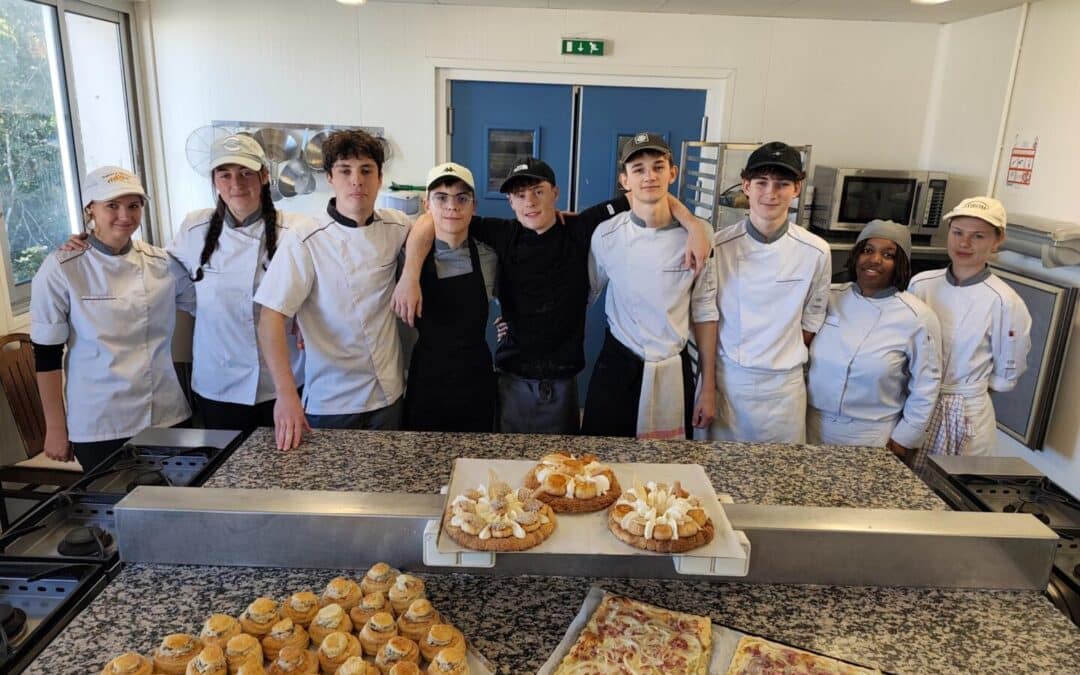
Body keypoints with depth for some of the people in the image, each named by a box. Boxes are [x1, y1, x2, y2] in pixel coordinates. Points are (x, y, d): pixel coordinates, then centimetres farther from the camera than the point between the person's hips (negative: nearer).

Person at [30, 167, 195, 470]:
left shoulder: (163, 264, 0)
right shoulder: (61, 271, -8)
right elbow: (47, 355, -4)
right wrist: (55, 428, -3)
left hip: (167, 416, 3)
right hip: (98, 425, -3)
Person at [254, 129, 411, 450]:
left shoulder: (396, 227, -2)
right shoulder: (303, 240, -14)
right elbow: (271, 318, -16)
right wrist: (286, 393, -27)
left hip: (389, 394, 4)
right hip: (330, 402, -4)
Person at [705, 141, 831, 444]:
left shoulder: (816, 252, -5)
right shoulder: (718, 246, -8)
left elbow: (811, 320, 8)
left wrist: (786, 360, 5)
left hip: (783, 385, 1)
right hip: (726, 378, -1)